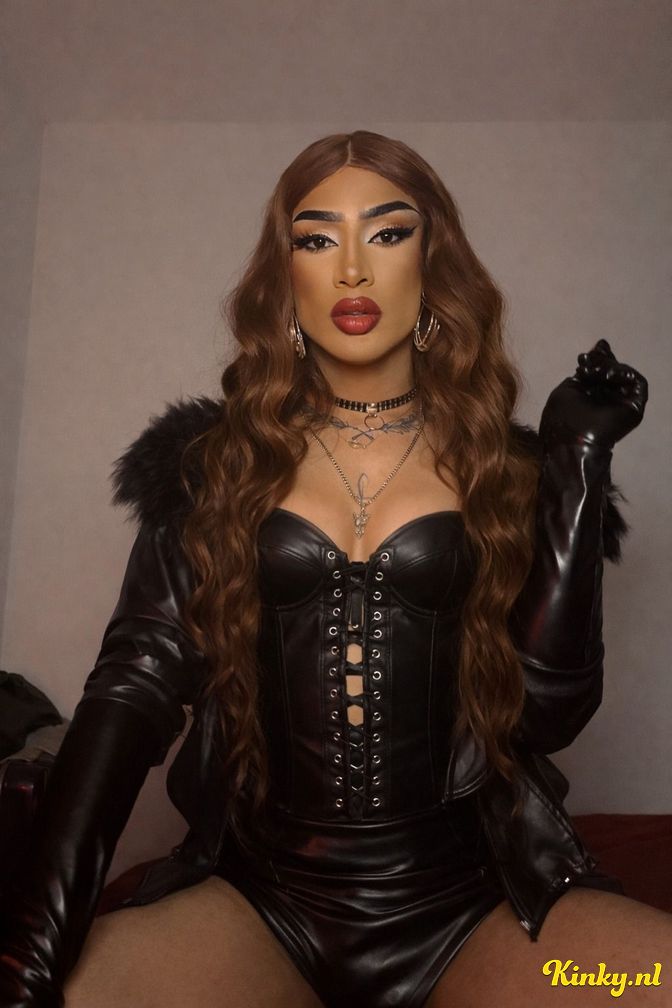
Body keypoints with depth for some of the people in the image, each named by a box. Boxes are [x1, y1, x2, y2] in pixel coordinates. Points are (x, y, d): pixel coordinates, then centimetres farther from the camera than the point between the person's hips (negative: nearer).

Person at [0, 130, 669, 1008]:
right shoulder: (211, 462, 4)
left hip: (471, 902, 1)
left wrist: (580, 463, -5)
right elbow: (138, 679, -5)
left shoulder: (507, 468, 4)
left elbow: (550, 711, -4)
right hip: (257, 897, 0)